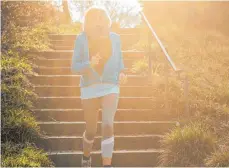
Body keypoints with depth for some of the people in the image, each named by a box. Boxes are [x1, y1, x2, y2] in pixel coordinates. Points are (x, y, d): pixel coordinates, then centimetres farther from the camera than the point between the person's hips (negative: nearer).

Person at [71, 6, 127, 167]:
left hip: (110, 87, 1)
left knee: (108, 125, -21)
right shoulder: (81, 39, -6)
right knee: (91, 131, 10)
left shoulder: (114, 38, 0)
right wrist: (90, 64, -26)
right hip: (90, 88, 0)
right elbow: (75, 67, -6)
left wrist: (121, 73, -8)